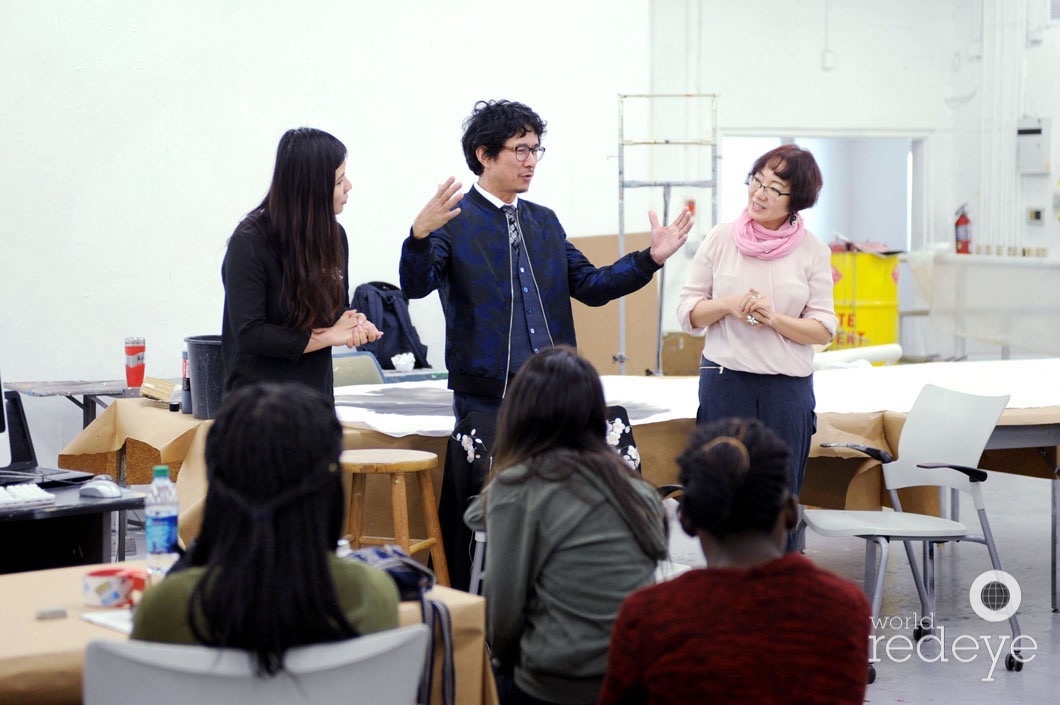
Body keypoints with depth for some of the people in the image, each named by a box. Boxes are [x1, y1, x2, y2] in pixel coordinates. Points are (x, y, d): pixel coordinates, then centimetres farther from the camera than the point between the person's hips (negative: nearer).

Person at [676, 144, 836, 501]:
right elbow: (687, 312, 5)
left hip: (788, 387, 0)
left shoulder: (812, 251, 1)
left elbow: (824, 329, 0)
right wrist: (727, 305, -13)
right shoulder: (721, 238, 2)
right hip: (724, 380, 0)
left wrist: (774, 318, -15)